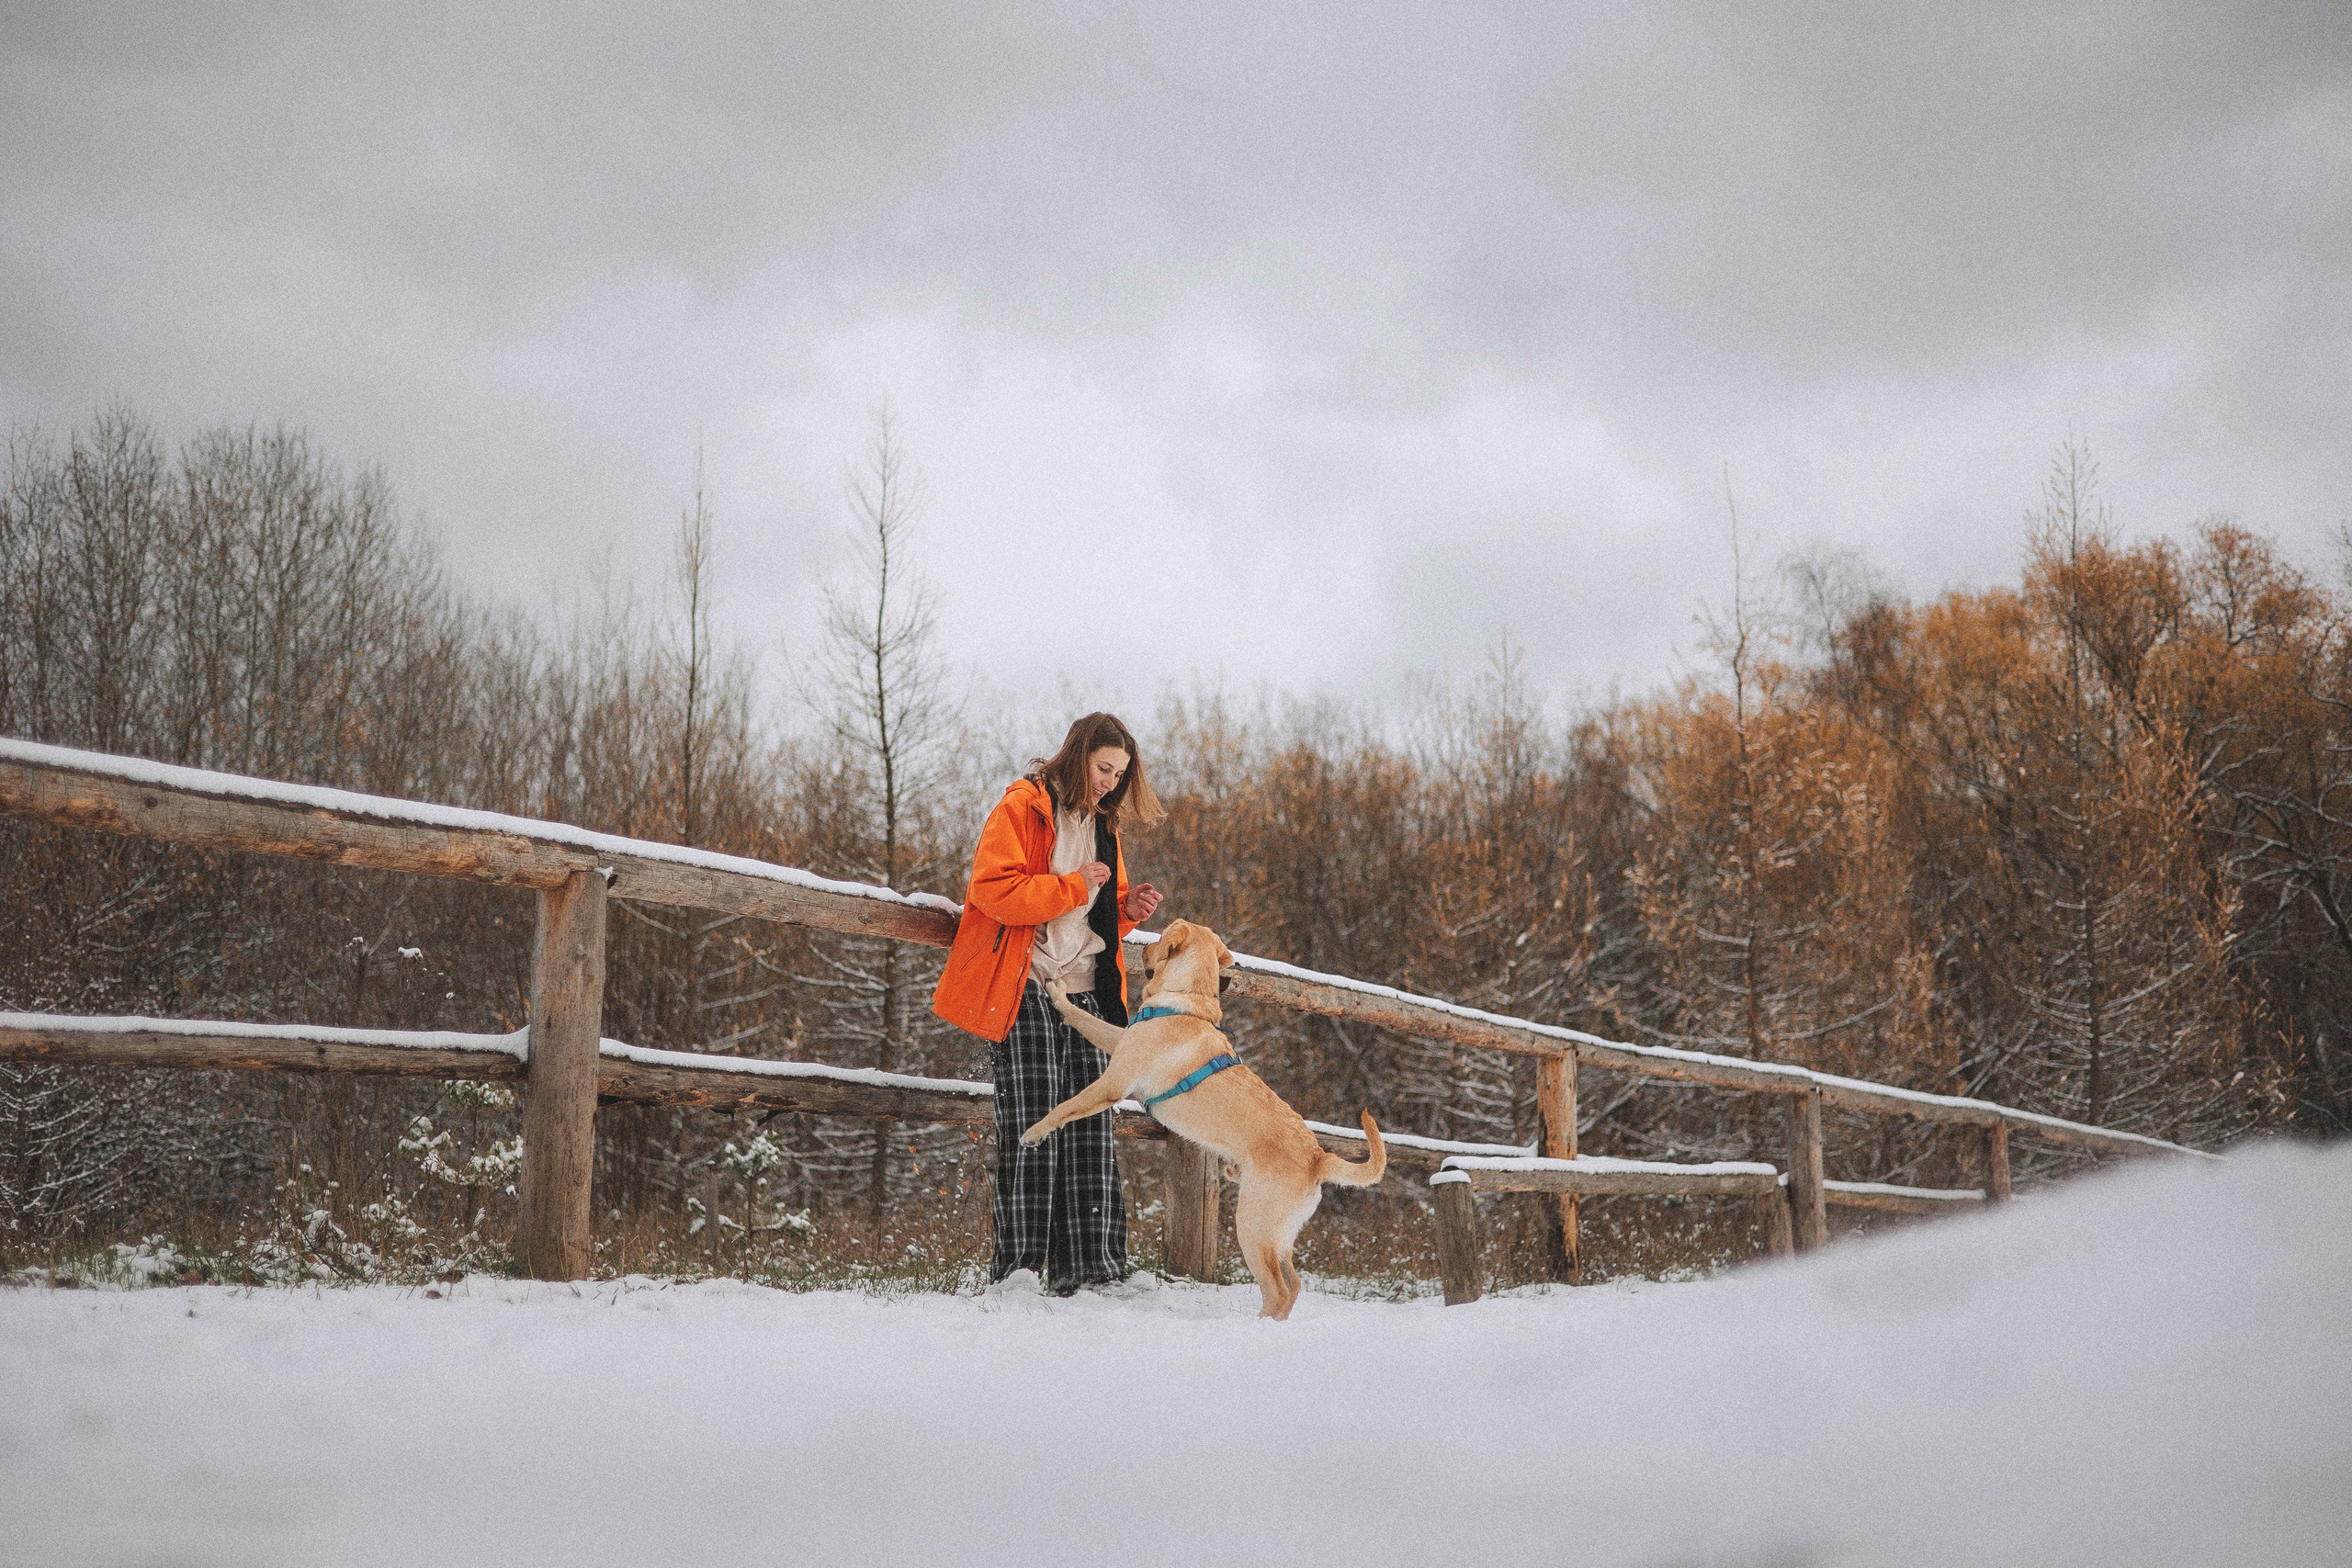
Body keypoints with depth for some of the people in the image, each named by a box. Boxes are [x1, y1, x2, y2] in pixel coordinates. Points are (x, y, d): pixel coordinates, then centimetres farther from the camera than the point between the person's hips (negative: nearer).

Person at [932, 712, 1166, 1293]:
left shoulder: (1102, 824, 19)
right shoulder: (1022, 807, -3)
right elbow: (992, 890, -16)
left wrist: (1128, 909, 6)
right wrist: (1074, 886, -16)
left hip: (1085, 990, 7)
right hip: (1025, 989, -6)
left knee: (1091, 1125, 0)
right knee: (1032, 1126, -8)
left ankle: (1090, 1265, 4)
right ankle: (1018, 1267, -3)